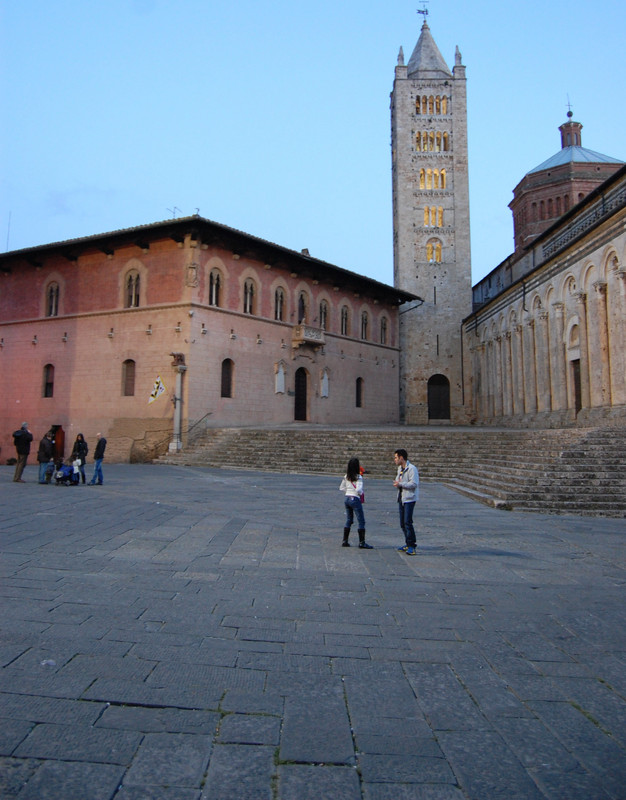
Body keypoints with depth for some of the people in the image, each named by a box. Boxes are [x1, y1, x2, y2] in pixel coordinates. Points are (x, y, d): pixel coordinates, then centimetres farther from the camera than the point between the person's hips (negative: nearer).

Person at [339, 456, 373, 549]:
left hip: (347, 499, 7)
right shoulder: (358, 477, -14)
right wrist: (361, 493, -2)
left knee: (348, 521, 16)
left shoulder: (346, 476, 6)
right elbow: (358, 489, -22)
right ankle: (362, 543, 2)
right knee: (361, 522, 2)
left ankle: (345, 541, 17)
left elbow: (342, 488, 12)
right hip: (355, 499, -7)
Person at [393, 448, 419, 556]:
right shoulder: (400, 468, 15)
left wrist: (400, 484, -17)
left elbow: (414, 484, -21)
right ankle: (408, 544, 21)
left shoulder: (412, 468, -14)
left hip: (409, 499, -9)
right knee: (402, 523, 11)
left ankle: (412, 546, -6)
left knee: (407, 522, -12)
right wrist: (397, 483, 0)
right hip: (401, 498, 9)